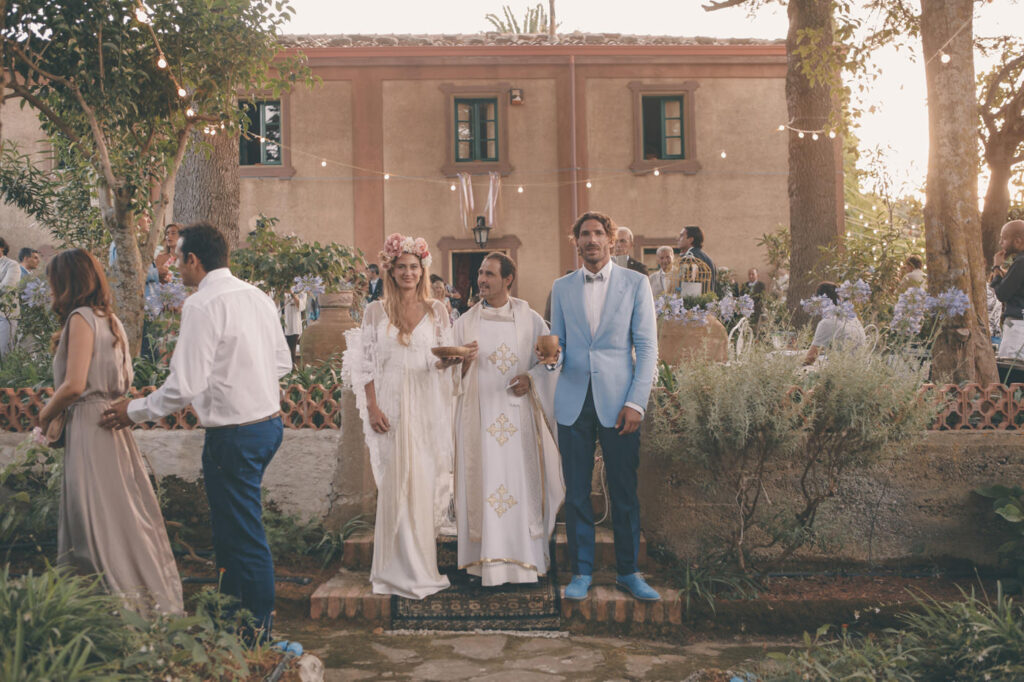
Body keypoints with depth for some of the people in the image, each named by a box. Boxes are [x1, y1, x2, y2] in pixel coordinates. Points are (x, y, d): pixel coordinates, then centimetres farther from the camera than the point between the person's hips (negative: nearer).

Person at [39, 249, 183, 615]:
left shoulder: (81, 318, -12)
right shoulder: (109, 318, 12)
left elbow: (73, 385, -19)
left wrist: (46, 414, -2)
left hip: (89, 427, -9)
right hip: (109, 423, 9)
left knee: (101, 520, -1)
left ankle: (134, 602, 6)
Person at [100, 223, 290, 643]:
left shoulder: (202, 305, -17)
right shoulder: (257, 296, 8)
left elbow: (185, 386, -20)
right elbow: (282, 363, 14)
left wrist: (134, 412, -6)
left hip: (234, 434, -9)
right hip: (269, 420, 9)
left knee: (244, 533, 5)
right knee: (233, 523, 22)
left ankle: (258, 630, 19)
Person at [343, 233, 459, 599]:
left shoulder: (437, 311, 8)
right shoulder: (376, 311, 5)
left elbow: (446, 359, 10)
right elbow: (365, 363, 3)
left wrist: (449, 360, -14)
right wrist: (372, 406, -6)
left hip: (427, 405, 1)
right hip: (390, 405, -1)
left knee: (425, 481, 3)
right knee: (396, 482, -1)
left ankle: (421, 565, 16)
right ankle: (401, 568, 11)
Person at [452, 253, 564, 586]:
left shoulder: (529, 319, 5)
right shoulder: (466, 321, 8)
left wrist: (531, 379, -10)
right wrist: (462, 361, -14)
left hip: (518, 412, 0)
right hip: (480, 412, 1)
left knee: (521, 481, 0)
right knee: (485, 481, -2)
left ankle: (524, 558, 11)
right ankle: (490, 563, 5)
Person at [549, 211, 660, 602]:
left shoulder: (635, 284, 4)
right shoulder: (562, 287, 12)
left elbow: (647, 347, 0)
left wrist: (636, 402, -8)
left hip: (618, 402, -2)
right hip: (573, 402, 2)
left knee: (625, 492, 4)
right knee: (576, 492, 5)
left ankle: (628, 572, 19)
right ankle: (581, 571, 18)